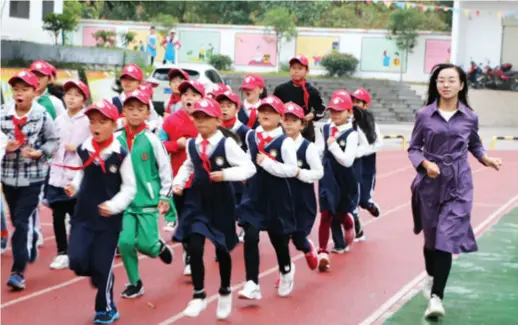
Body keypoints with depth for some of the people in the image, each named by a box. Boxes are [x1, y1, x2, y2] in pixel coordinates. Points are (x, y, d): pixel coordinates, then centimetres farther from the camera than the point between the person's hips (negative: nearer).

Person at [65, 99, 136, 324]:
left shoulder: (121, 154, -13)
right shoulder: (83, 150, -2)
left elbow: (129, 188, -8)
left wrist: (113, 206, -21)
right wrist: (74, 187, -4)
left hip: (109, 219, -3)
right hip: (83, 215, 3)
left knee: (102, 265, 3)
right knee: (77, 260, -9)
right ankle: (98, 276, 26)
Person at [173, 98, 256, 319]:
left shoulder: (227, 144, -14)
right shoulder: (191, 144, 1)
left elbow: (249, 167, -15)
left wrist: (226, 174, -27)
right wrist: (179, 182, 4)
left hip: (221, 203, -3)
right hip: (196, 201, 3)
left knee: (222, 250, 12)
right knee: (194, 248, -10)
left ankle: (225, 292, 35)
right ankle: (199, 295, 5)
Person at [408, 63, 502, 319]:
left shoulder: (470, 117, 0)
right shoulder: (424, 115, -3)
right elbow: (413, 148, 3)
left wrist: (487, 159, -3)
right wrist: (425, 164, -16)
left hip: (458, 186, -1)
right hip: (430, 183, 1)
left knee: (447, 238, -11)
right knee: (431, 236, 14)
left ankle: (436, 296, -9)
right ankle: (431, 278, 41)